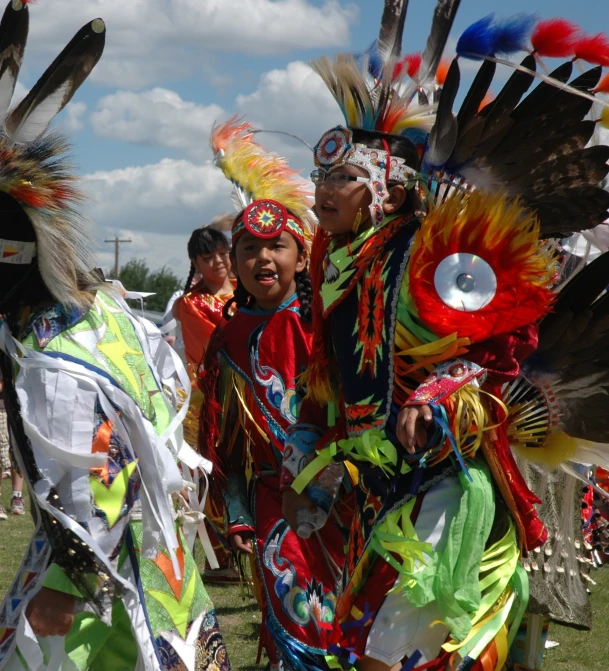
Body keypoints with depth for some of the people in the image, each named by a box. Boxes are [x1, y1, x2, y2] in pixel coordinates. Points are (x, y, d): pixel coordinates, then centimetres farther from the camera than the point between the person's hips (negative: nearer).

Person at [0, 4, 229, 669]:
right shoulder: (102, 298, -3)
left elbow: (89, 495, -25)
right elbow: (170, 375, 12)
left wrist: (63, 589, -15)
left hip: (107, 564, -9)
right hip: (156, 537, 9)